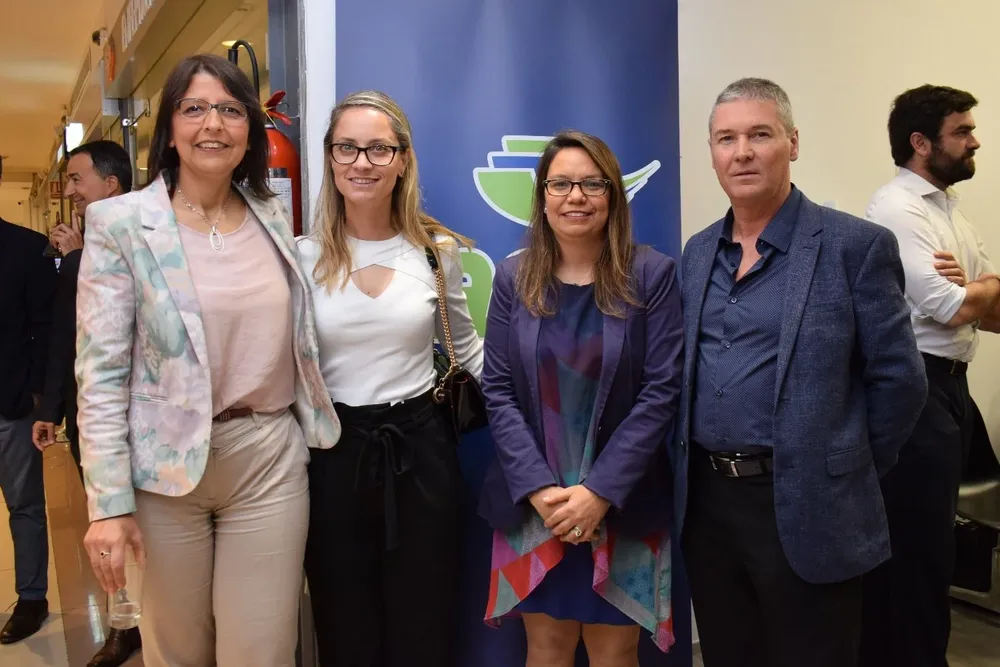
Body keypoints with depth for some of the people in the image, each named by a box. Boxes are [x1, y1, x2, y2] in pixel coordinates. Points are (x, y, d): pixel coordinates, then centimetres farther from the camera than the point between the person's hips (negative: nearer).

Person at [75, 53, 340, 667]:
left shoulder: (274, 216, 6)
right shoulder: (121, 222, -6)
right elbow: (101, 372, -9)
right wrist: (109, 502, -12)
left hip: (272, 460, 3)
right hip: (166, 466, -2)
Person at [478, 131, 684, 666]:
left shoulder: (653, 275, -4)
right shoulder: (513, 277, 3)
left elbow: (662, 391, -9)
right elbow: (497, 391, -1)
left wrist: (600, 490, -14)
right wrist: (539, 488, -12)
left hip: (622, 502, -1)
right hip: (531, 501, 2)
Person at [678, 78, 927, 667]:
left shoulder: (856, 245, -8)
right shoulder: (698, 252, 9)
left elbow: (899, 379, -6)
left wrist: (848, 473, 0)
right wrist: (709, 471, 9)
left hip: (806, 510, -5)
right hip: (706, 501, 5)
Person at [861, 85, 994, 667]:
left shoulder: (952, 209, 16)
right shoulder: (896, 208, -12)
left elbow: (991, 314, 12)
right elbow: (954, 309, -19)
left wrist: (967, 286, -9)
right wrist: (983, 286, 2)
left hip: (951, 386, 9)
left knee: (931, 544, 18)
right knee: (917, 550, 0)